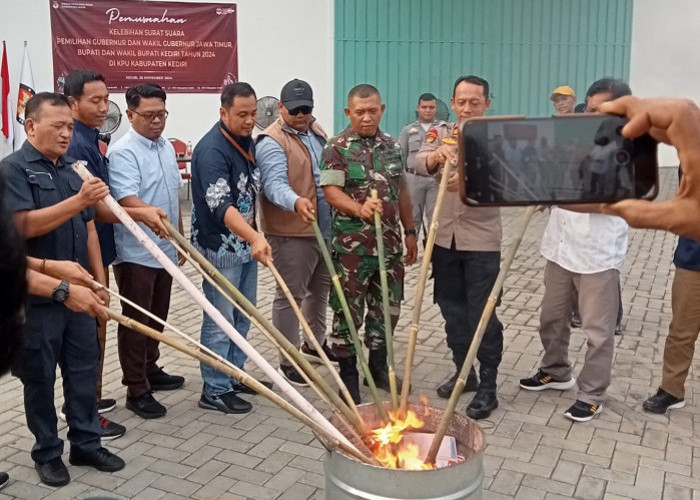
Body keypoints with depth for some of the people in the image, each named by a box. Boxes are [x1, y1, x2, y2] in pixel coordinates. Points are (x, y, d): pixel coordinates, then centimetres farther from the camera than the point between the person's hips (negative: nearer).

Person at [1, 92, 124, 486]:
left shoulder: (72, 171, 12)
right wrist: (79, 200, -29)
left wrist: (99, 281, 11)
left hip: (78, 292, 6)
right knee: (40, 378, 8)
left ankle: (86, 444, 25)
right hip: (36, 296, -6)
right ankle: (47, 453, 22)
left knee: (85, 372, 12)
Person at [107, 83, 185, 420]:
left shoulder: (167, 147, 11)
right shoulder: (122, 152, -15)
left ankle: (151, 371, 34)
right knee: (136, 320, 1)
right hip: (135, 252, -8)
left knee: (157, 316, 18)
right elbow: (126, 198, -28)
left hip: (165, 249, 8)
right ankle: (136, 390, 10)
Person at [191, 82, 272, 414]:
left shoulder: (248, 142, 7)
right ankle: (214, 391, 14)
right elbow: (221, 205, -32)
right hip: (220, 248, -9)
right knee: (220, 321, 1)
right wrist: (255, 237, -45)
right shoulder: (211, 149, -21)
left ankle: (234, 376, 33)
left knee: (243, 315, 18)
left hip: (247, 243, 9)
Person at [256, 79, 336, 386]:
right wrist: (296, 202, -50)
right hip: (291, 232, -9)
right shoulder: (272, 142, -16)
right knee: (291, 295, 0)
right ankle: (288, 362, 12)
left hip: (325, 227, 9)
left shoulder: (315, 131, 11)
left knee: (321, 288, 21)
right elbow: (274, 184, -31)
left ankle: (314, 344, 40)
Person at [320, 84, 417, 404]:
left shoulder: (392, 146, 10)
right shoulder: (337, 148, -7)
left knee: (388, 306, 14)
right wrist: (360, 209, -32)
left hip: (389, 242, 6)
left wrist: (409, 232, 15)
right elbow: (331, 192, -15)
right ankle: (348, 375, 17)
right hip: (351, 245, -5)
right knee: (349, 310, 3)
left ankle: (378, 367, 31)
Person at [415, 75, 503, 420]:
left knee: (483, 314, 0)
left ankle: (487, 386, 12)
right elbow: (420, 162, -15)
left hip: (481, 241, -4)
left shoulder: (497, 139, -5)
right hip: (445, 238, 4)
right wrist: (437, 154, -37)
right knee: (452, 310, 14)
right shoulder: (441, 134, 5)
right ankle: (463, 372, 30)